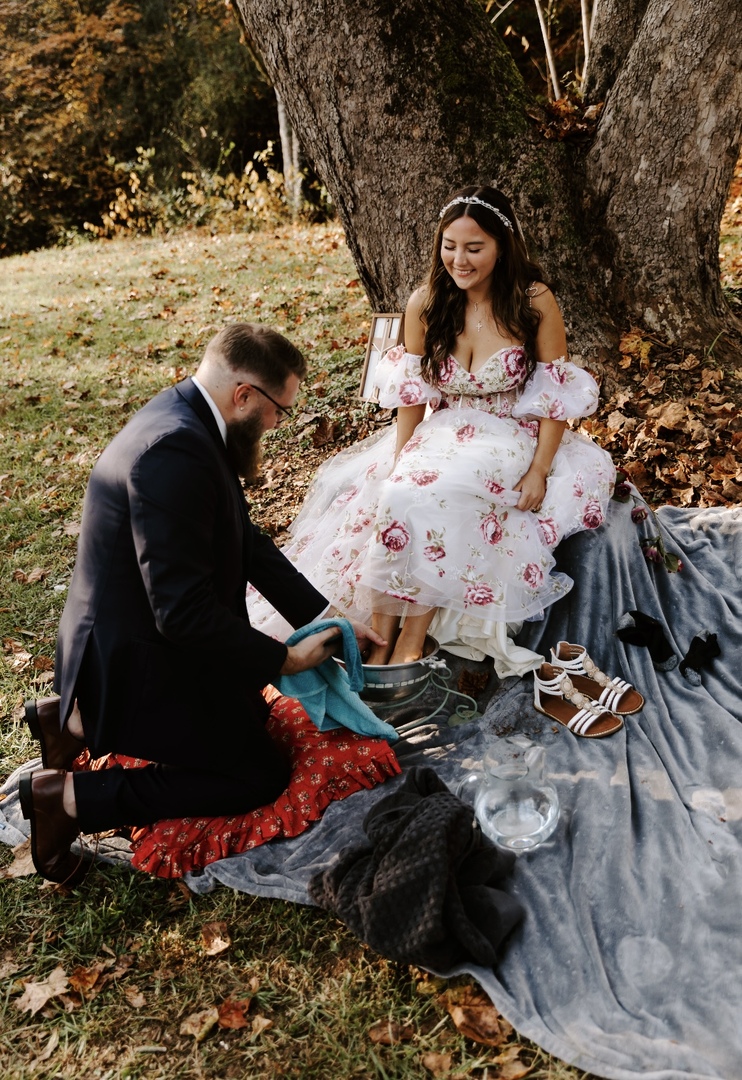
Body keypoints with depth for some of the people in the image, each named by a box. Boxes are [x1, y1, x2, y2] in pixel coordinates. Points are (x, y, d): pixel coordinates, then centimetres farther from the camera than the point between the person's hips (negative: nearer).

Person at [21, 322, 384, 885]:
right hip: (138, 663, -10)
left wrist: (324, 617, 5)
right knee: (261, 775, 0)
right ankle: (68, 796, 1)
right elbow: (183, 611, -31)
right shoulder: (174, 449, -31)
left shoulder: (187, 419, 1)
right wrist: (284, 659, -18)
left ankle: (76, 721, 22)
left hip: (138, 636, 10)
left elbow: (246, 540, 8)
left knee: (253, 714, 27)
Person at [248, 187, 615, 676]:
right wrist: (400, 458, -6)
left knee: (422, 495, -31)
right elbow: (411, 392, 4)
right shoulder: (426, 304, -1)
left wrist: (539, 470, -14)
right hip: (442, 435, 4)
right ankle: (384, 637, -19)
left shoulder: (535, 302, -9)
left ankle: (411, 636, -20)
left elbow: (557, 395, -6)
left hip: (512, 441, -3)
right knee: (397, 490, -27)